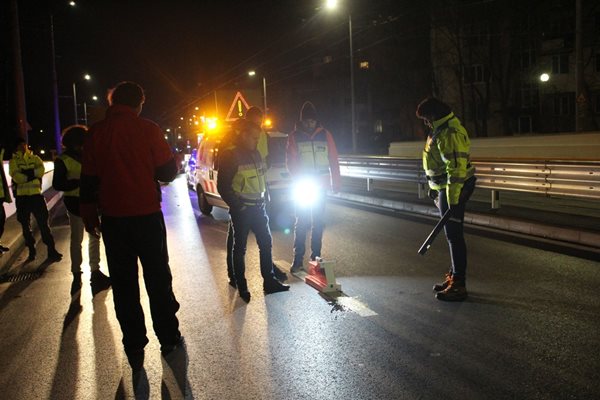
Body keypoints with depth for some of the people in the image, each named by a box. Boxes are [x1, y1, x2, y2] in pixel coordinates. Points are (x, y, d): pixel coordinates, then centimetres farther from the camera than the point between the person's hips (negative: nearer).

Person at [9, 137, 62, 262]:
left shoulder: (35, 158, 9)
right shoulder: (14, 161, 4)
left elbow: (41, 170, -9)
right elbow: (16, 177, -11)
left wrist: (26, 173, -15)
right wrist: (33, 175, -13)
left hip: (36, 194, 0)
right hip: (22, 196, 1)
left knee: (43, 223, -3)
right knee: (26, 225, 8)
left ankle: (51, 250, -2)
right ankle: (31, 251, 19)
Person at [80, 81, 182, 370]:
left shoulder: (96, 133, -1)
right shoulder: (148, 129, -9)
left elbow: (89, 178, 2)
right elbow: (168, 172, -6)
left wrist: (89, 215, 11)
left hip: (113, 218, 2)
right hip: (147, 215, -2)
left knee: (123, 284, 10)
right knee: (158, 278, 11)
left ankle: (134, 348, 16)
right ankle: (168, 338, 20)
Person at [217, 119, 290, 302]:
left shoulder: (256, 154, 11)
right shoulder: (230, 156, -12)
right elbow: (223, 186, -12)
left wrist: (264, 197, 10)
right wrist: (237, 206, -15)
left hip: (258, 207, 7)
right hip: (242, 210, -7)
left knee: (266, 242, 9)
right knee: (240, 248, 3)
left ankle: (269, 282, 18)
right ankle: (242, 287, 11)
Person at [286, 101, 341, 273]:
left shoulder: (325, 135, 3)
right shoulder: (294, 136, -2)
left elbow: (333, 160, 5)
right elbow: (291, 162, -5)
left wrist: (336, 182, 1)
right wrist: (300, 180, -17)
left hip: (321, 186, 2)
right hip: (302, 186, -2)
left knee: (319, 222, 7)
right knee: (302, 222, -2)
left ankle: (315, 256, 17)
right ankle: (298, 259, 2)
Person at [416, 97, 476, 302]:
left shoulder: (450, 134, -20)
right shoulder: (442, 130, 14)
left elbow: (457, 167, -25)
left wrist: (453, 198, -26)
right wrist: (434, 188, 26)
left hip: (453, 188, -11)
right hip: (445, 187, 11)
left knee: (454, 235, -7)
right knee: (452, 233, 16)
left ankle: (458, 286, -2)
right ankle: (454, 277, 28)